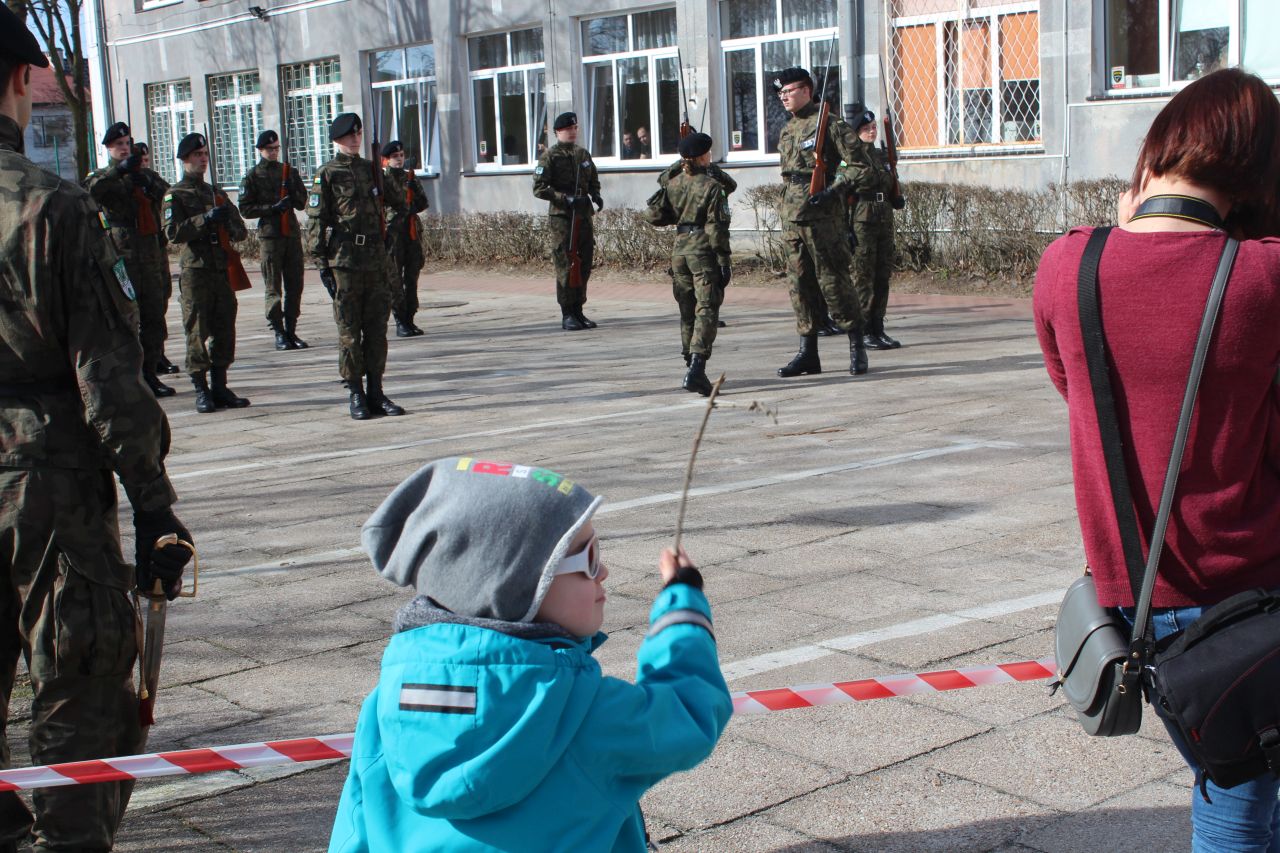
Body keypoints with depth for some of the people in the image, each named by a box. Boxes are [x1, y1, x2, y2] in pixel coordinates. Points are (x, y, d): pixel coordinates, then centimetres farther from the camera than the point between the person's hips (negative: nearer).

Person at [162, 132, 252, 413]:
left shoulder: (217, 194, 20)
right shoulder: (175, 195, 2)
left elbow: (241, 232, 16)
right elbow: (173, 232, -13)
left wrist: (230, 220, -7)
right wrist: (206, 219, -21)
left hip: (222, 271, 5)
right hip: (195, 271, -5)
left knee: (224, 330, 5)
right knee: (198, 333, -4)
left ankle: (220, 387, 13)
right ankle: (201, 391, 1)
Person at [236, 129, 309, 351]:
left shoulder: (289, 172, 14)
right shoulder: (252, 176, 3)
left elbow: (302, 203, 13)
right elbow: (245, 209, -4)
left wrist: (292, 191, -7)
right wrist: (273, 208, -13)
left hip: (292, 234, 4)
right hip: (269, 235, -4)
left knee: (295, 285, 3)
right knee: (273, 288, -4)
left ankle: (291, 330, 11)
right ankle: (279, 333, -1)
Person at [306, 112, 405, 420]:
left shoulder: (371, 170, 13)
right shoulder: (327, 175, -1)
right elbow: (316, 222, -3)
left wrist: (387, 256, 17)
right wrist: (322, 264, -9)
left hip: (375, 262, 5)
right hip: (344, 264, -5)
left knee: (377, 330, 6)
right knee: (349, 332, 0)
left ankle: (376, 392, 13)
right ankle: (356, 395, 7)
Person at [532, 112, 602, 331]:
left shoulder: (583, 154, 13)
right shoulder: (550, 157, -5)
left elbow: (594, 181, 24)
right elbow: (539, 189, -11)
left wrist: (596, 196, 1)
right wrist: (568, 199, -20)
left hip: (584, 216, 6)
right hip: (561, 217, -6)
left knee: (584, 265, 6)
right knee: (565, 267, -5)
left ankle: (578, 311, 15)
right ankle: (567, 315, 0)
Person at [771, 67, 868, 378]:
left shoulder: (829, 123, -6)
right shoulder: (787, 130, 18)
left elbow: (858, 161, -11)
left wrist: (833, 190, -19)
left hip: (822, 215, -7)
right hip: (790, 216, 8)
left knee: (833, 280, -6)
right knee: (800, 284, 7)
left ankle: (857, 346, 4)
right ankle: (807, 352, 11)